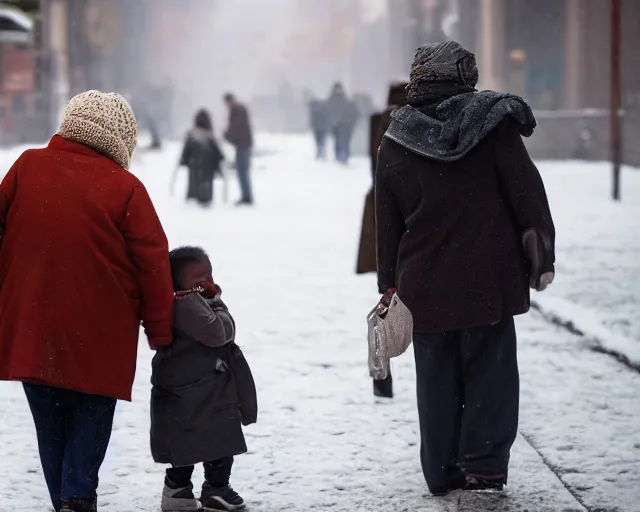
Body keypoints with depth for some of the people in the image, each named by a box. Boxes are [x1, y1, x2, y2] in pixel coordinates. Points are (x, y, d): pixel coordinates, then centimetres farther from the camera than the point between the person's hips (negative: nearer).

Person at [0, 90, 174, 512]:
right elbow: (153, 263, -7)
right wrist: (160, 330, 3)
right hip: (98, 338, -3)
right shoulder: (125, 188, -10)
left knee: (50, 422, 16)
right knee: (91, 415, 10)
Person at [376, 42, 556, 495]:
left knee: (438, 380, 12)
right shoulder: (495, 126, -6)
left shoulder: (394, 147, 3)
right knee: (490, 371, 7)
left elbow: (387, 224, 9)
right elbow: (528, 196, -6)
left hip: (424, 286, 3)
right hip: (489, 281, -3)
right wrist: (543, 257, 3)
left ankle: (443, 472, 16)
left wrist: (390, 285, 16)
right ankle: (484, 467, 2)